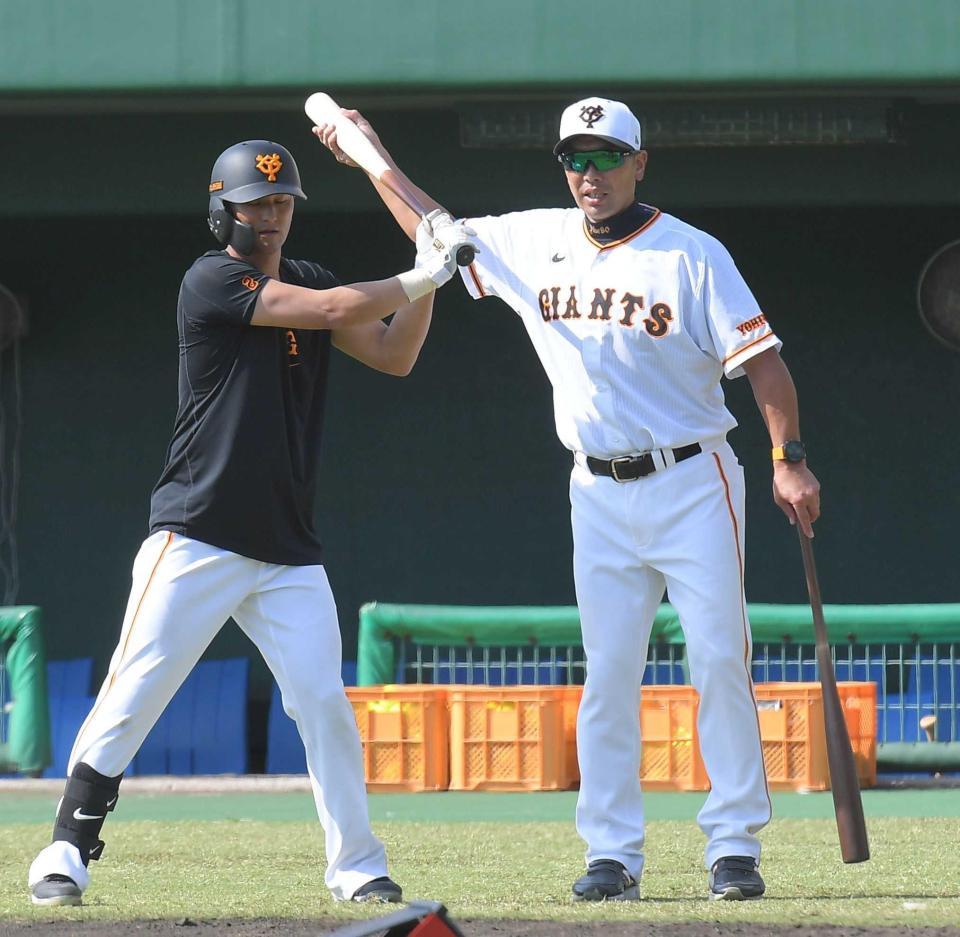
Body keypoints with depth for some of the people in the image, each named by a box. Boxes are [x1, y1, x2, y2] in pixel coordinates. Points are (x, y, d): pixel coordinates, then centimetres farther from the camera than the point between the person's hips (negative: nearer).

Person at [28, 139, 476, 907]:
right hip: (196, 543, -6)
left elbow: (393, 355, 8)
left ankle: (356, 864, 5)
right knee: (133, 695, -7)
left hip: (288, 553, 6)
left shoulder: (308, 282, 14)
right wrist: (418, 279, -5)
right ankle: (68, 851, 0)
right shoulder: (212, 281, -9)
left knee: (324, 701, -1)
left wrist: (427, 281, -5)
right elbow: (336, 310, -16)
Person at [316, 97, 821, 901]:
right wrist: (374, 157, 20)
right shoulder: (533, 243, 7)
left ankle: (735, 846, -3)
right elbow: (435, 232, 21)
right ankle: (612, 855, 4)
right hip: (601, 495, 4)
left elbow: (761, 358, -10)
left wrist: (789, 459, -19)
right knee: (608, 675, 1)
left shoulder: (691, 254, -7)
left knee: (719, 661, -7)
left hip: (692, 483, -4)